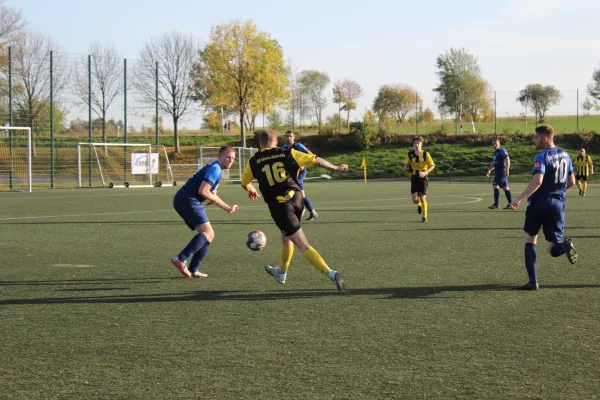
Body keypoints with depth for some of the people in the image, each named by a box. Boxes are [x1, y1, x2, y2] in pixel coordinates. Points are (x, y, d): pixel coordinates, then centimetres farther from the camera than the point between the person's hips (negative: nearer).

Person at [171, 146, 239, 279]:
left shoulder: (215, 169, 24)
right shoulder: (214, 169, -9)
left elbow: (212, 196, 29)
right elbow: (203, 191, -19)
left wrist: (228, 208, 21)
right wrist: (215, 199, -2)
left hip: (183, 201, 10)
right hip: (188, 200, -10)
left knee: (209, 234, 12)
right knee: (207, 232, -18)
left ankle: (193, 270, 7)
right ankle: (181, 259, -29)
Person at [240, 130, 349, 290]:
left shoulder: (254, 161, 8)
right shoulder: (288, 153, 7)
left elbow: (244, 182, 24)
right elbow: (315, 160, 1)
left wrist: (250, 190, 48)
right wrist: (335, 168, 16)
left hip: (277, 204, -4)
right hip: (296, 198, 4)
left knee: (304, 246, -5)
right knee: (286, 238, 29)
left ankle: (330, 273, -21)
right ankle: (281, 272, 49)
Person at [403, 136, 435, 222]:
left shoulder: (425, 154, -7)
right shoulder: (410, 154, 1)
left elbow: (432, 165, -7)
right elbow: (406, 165, 12)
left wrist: (425, 172, -22)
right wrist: (407, 168, -13)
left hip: (423, 177, -2)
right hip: (414, 177, 2)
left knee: (423, 198, -6)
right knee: (414, 199, -9)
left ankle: (425, 216, 10)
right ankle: (419, 205, 29)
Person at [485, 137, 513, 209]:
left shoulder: (502, 150, -8)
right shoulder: (495, 152, 20)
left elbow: (507, 159, -19)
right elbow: (494, 163, 29)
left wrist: (507, 170, -27)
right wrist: (489, 170, 20)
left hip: (502, 171, -9)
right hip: (498, 172, 9)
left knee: (496, 185, -12)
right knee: (505, 187, 9)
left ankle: (496, 204, -10)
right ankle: (510, 203, 10)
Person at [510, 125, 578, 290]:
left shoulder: (542, 157, -11)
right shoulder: (565, 155, 11)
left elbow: (537, 181, -25)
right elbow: (571, 182, 17)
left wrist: (519, 199, -22)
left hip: (539, 202, -5)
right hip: (558, 203, 5)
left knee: (530, 239, 14)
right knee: (553, 248, 8)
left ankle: (533, 281, 7)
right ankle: (565, 245, -30)